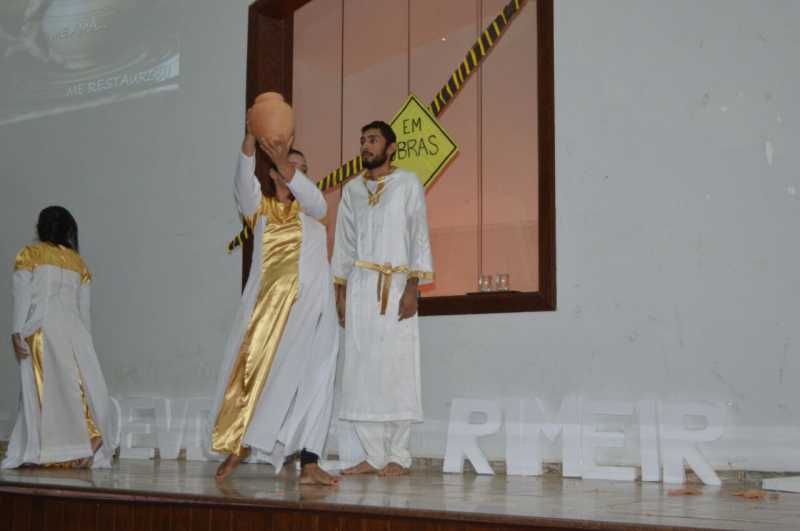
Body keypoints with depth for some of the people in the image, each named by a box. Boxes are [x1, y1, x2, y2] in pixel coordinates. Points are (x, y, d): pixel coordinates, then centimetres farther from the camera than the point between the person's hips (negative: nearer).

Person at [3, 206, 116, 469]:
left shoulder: (29, 255, 9)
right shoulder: (78, 262, 17)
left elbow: (23, 295, -1)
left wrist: (17, 331, -5)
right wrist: (85, 339, 17)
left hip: (41, 329, -2)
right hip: (73, 330, 2)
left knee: (41, 388, -1)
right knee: (77, 388, 0)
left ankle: (39, 452, -1)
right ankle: (76, 452, -7)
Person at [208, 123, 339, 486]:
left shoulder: (311, 211, 13)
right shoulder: (259, 208, 9)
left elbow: (314, 198, -10)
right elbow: (244, 182, -11)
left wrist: (283, 161, -23)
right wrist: (250, 139, -27)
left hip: (310, 308, 1)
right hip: (266, 305, -1)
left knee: (310, 382, -4)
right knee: (252, 373, 0)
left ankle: (309, 464, -5)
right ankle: (237, 445, 15)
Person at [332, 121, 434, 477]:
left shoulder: (408, 183, 4)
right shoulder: (352, 190, 15)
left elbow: (419, 237, -2)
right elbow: (344, 244, 16)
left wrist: (412, 289, -11)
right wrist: (340, 292, 9)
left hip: (396, 287, -4)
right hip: (360, 286, 4)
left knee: (396, 371, -6)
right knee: (361, 372, 0)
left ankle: (398, 457, 1)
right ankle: (374, 456, 5)